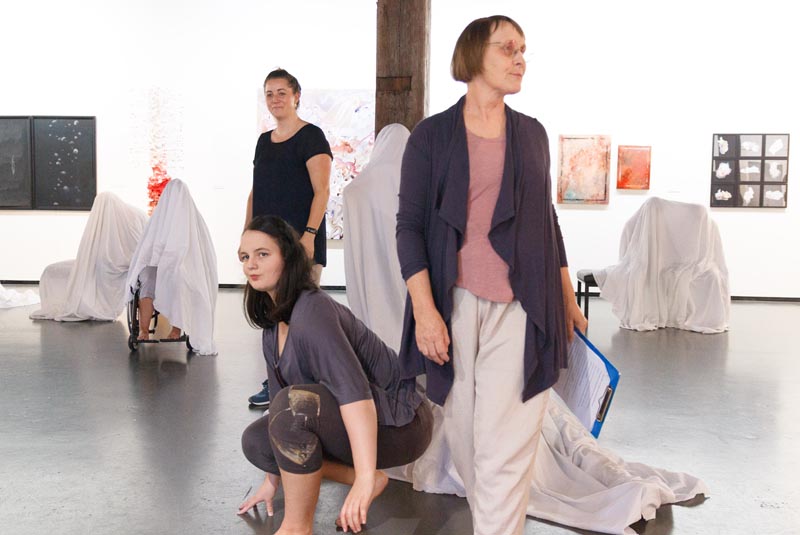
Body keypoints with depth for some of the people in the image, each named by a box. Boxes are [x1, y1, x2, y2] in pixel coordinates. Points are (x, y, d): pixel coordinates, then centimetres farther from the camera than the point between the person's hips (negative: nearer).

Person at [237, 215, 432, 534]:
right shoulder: (273, 328, 7)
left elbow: (355, 391, -33)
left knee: (294, 401, -30)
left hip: (397, 423, -9)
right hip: (343, 424, 9)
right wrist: (273, 481, 21)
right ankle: (368, 481, 5)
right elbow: (277, 398, 16)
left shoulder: (313, 311, -22)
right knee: (254, 440, -1)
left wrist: (365, 477, -40)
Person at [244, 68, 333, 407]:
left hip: (299, 239, -7)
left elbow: (322, 191, -11)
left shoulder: (310, 137, -3)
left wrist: (309, 234, -20)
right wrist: (248, 233, 16)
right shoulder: (264, 141, 19)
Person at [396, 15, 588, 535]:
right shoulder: (431, 135, 2)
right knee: (464, 432, 9)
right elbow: (409, 225, -2)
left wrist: (568, 299, 17)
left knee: (506, 445, -5)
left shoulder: (532, 134, 12)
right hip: (455, 305, -1)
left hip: (520, 310, 2)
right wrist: (424, 309, -12)